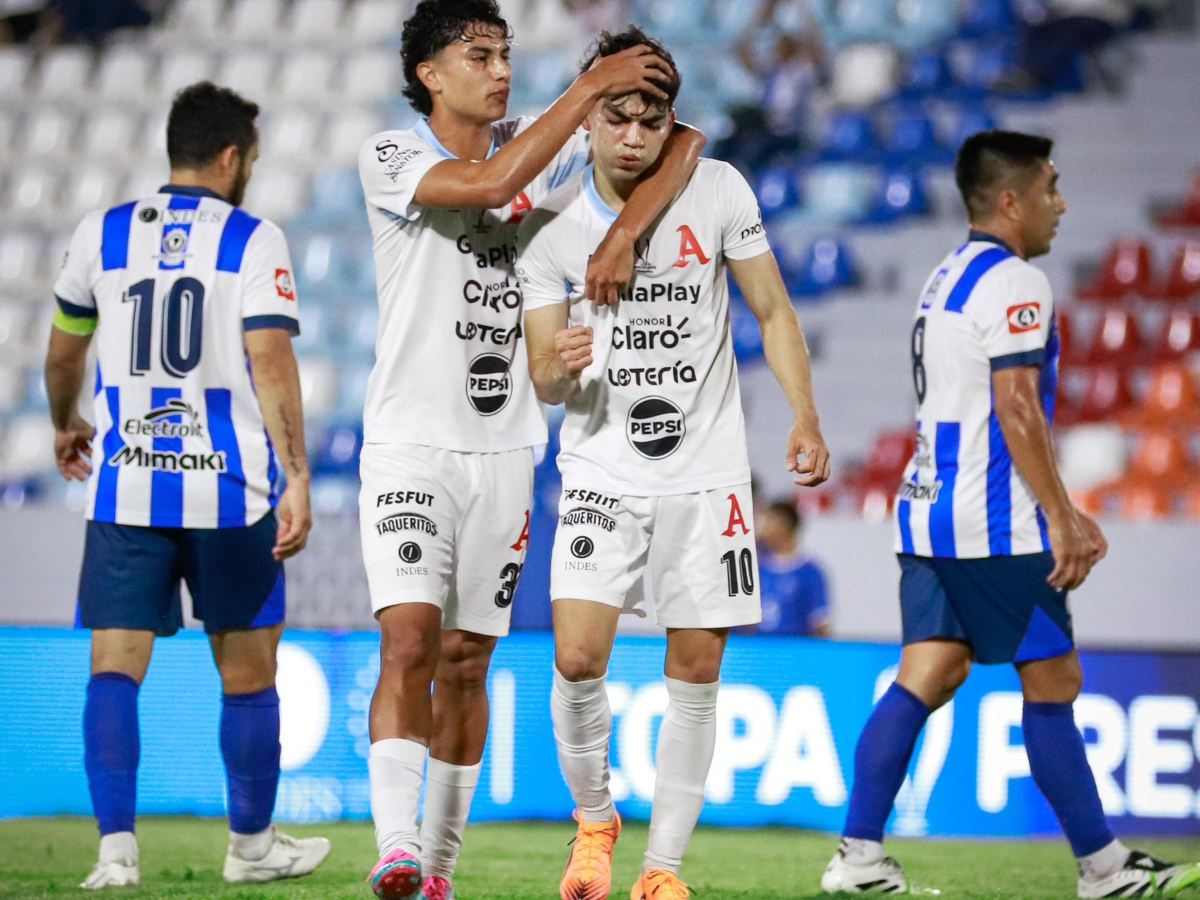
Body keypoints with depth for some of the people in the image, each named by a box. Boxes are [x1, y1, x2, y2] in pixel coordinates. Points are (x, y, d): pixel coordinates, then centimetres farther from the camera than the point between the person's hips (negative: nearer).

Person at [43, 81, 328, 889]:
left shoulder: (101, 234, 8)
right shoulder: (253, 241, -3)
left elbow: (64, 351, 21)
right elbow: (272, 363, -12)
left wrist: (66, 427, 40)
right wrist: (298, 479, -12)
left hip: (124, 485, 2)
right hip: (229, 487, -2)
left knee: (115, 667, 0)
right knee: (248, 672, 12)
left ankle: (117, 847, -13)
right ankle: (252, 845, 23)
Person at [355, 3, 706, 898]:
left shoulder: (542, 141, 7)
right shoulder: (391, 158, -6)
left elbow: (680, 136, 3)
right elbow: (490, 183, -24)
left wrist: (623, 234, -12)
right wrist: (590, 86, -23)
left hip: (504, 448, 4)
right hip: (410, 445, -4)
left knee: (466, 663, 7)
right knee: (410, 640, -19)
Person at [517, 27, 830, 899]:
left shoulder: (718, 192, -4)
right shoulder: (551, 225, -3)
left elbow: (773, 311, 4)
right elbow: (544, 378, -2)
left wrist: (805, 419, -7)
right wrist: (560, 367, -25)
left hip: (706, 474, 0)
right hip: (602, 474, 0)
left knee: (696, 671, 0)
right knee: (578, 659, -14)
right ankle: (594, 819, 12)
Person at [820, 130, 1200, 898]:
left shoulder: (947, 280, 19)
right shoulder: (1014, 283, -12)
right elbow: (1017, 410, -19)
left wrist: (1062, 513, 25)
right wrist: (1062, 518, -15)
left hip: (931, 516, 9)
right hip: (993, 527, -9)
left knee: (928, 676, 5)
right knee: (1053, 684, -1)